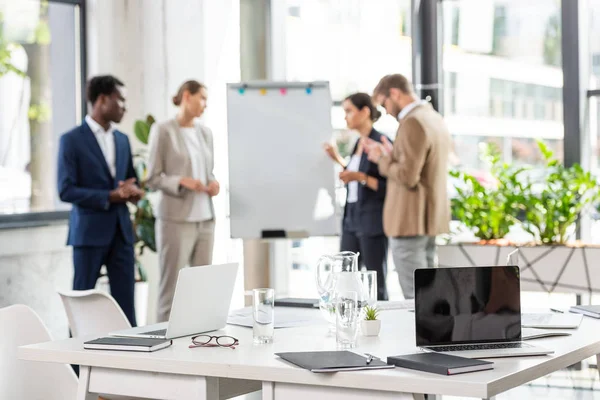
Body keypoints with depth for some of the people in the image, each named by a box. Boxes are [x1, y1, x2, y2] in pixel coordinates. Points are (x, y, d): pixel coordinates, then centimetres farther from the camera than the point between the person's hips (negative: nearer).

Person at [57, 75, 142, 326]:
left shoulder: (122, 139, 14)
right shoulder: (72, 140, -6)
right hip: (89, 231, -5)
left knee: (125, 301, 3)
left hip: (121, 230, 6)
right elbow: (66, 190, -12)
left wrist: (133, 191, -3)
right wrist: (110, 197, -19)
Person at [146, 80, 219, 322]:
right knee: (171, 287, -3)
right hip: (176, 219, -6)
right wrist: (182, 182, -20)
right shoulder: (163, 131, -5)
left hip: (205, 219, 6)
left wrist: (213, 183, 0)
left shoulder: (205, 132, 13)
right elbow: (153, 178, -5)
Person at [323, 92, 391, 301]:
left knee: (376, 285, -2)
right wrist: (339, 160, 18)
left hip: (372, 223, -8)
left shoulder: (381, 143, -11)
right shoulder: (358, 143, 13)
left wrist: (361, 177, -23)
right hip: (352, 220, 8)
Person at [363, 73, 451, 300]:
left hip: (410, 221, -10)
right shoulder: (435, 118, 14)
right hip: (430, 219, 10)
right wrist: (391, 155, 13)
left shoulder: (412, 123, -17)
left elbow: (408, 176, -22)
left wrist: (382, 159, -7)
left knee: (415, 296, -6)